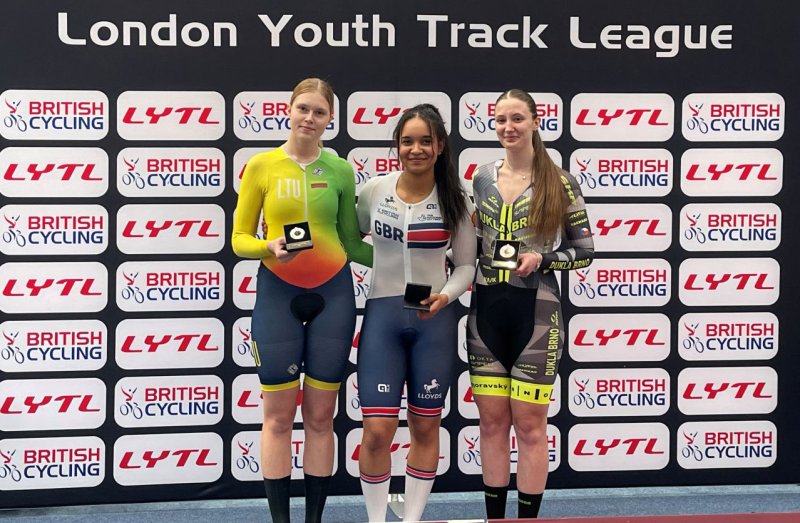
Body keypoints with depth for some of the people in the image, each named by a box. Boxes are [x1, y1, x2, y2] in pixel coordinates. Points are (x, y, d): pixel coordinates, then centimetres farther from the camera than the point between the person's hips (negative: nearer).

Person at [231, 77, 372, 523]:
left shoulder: (340, 171, 4)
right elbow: (240, 239, 1)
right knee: (279, 415, 1)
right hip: (278, 293, -1)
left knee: (321, 416, 6)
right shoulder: (261, 166, 0)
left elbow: (352, 242, 9)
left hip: (332, 294, 2)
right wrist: (269, 247, -19)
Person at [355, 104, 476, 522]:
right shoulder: (373, 191, 0)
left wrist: (445, 297, -16)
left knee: (425, 427, 8)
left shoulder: (455, 200, -2)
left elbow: (466, 265, 3)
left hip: (435, 320, 0)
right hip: (382, 314, 0)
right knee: (377, 430, -6)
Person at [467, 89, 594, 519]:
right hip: (486, 312, 4)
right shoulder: (481, 179, 8)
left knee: (529, 423, 1)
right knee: (492, 420, 8)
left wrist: (541, 259, -15)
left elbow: (584, 251, 0)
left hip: (535, 312, -4)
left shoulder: (559, 183, -3)